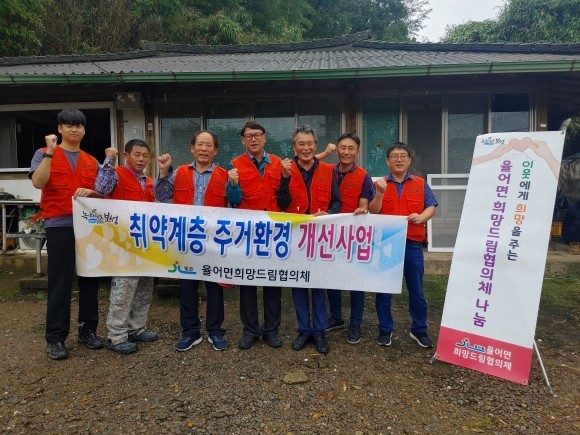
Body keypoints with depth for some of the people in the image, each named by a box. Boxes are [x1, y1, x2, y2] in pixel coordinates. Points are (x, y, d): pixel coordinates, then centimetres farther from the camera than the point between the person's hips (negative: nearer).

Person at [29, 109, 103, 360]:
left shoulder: (92, 162, 15)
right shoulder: (45, 154, 4)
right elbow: (38, 182, -14)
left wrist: (91, 192, -6)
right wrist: (50, 152, -15)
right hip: (59, 226, -4)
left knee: (90, 279, 8)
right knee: (60, 282, -2)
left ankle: (88, 330, 20)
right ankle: (55, 338, 8)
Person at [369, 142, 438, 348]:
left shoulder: (420, 184, 8)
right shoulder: (380, 184, 5)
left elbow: (431, 207, 5)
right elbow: (373, 212, -3)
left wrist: (421, 217, -15)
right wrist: (380, 193, -17)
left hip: (413, 243, 1)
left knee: (416, 289, 8)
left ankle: (419, 330, 23)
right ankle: (385, 330, 20)